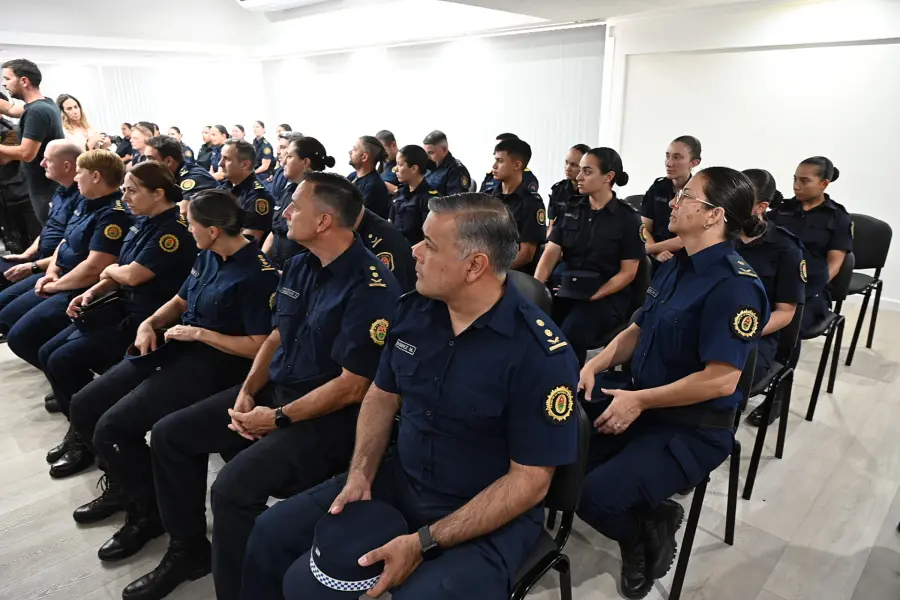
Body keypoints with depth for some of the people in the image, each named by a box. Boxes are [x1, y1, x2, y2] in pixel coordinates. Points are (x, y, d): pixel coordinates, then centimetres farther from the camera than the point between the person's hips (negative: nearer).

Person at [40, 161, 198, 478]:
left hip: (147, 320, -10)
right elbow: (117, 275, 16)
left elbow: (132, 275, -21)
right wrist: (91, 292, 0)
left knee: (64, 361, -15)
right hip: (123, 308, 10)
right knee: (47, 353, 4)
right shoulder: (143, 222, 10)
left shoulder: (174, 230, -19)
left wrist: (110, 270, 0)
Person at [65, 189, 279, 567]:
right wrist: (150, 324, 1)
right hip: (174, 348, 10)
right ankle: (122, 485, 29)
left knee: (112, 427, -18)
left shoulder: (257, 274, -20)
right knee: (83, 407, 8)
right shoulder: (208, 256, 8)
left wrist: (198, 333, -18)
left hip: (213, 364, -9)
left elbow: (258, 346, -22)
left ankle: (149, 512, 6)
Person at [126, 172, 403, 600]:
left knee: (233, 488, -27)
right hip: (275, 389, 9)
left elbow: (352, 387, -22)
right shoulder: (299, 267, 5)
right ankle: (188, 548, 26)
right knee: (170, 435, 8)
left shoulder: (371, 288, -22)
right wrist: (247, 390, -1)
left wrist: (279, 419, -17)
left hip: (329, 416, -9)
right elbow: (277, 337, 14)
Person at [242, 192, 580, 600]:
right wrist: (360, 474, -7)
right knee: (273, 534, 2)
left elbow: (530, 479, -20)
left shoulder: (542, 354, -22)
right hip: (399, 481, 5)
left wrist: (424, 542, -23)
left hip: (492, 520, -5)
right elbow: (382, 396, 8)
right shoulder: (412, 310, -4)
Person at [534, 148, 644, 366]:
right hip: (569, 290, 4)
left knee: (570, 334, -32)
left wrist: (594, 296, -17)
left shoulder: (628, 218, -3)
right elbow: (550, 253, 2)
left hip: (608, 296, -4)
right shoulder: (571, 211, 10)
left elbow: (628, 272, -6)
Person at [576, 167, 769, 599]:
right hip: (637, 395, 8)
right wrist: (595, 365, -2)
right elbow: (639, 329, 14)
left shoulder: (734, 285, -21)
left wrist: (639, 401, -19)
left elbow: (721, 381, -25)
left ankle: (650, 531, 11)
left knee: (595, 496, -24)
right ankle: (643, 518, 16)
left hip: (692, 427, -8)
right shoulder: (676, 265, 8)